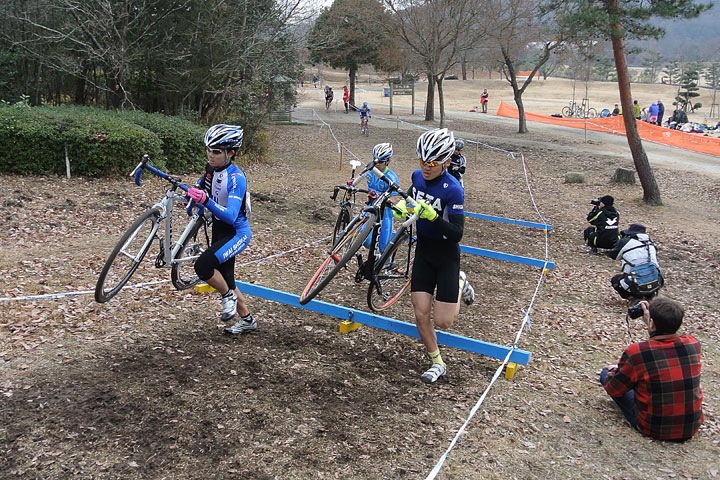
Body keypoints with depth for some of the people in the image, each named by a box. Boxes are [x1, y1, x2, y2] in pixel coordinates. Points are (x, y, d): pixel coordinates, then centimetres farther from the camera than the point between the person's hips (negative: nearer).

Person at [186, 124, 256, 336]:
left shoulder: (236, 178, -25)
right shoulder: (211, 168, -2)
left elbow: (230, 216, -35)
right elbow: (202, 186, 24)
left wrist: (206, 201, -46)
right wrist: (193, 194, 8)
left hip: (237, 233, -9)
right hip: (219, 229, 9)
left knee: (203, 265, -26)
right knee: (224, 278, 16)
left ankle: (228, 296, 2)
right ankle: (247, 320, 33)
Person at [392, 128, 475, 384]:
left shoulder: (453, 189, -23)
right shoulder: (418, 176, -5)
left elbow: (457, 234, -25)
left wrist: (432, 216, -38)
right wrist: (402, 204, -2)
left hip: (446, 256, -5)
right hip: (423, 251, 5)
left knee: (443, 322, -2)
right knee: (421, 315, 1)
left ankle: (460, 282, 26)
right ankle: (437, 363, 22)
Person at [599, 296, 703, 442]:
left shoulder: (636, 352, -26)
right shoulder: (693, 344, -13)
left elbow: (613, 389, -9)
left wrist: (613, 372, 11)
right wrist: (652, 322, 10)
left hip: (653, 430, -4)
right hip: (692, 427, 5)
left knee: (606, 374, 10)